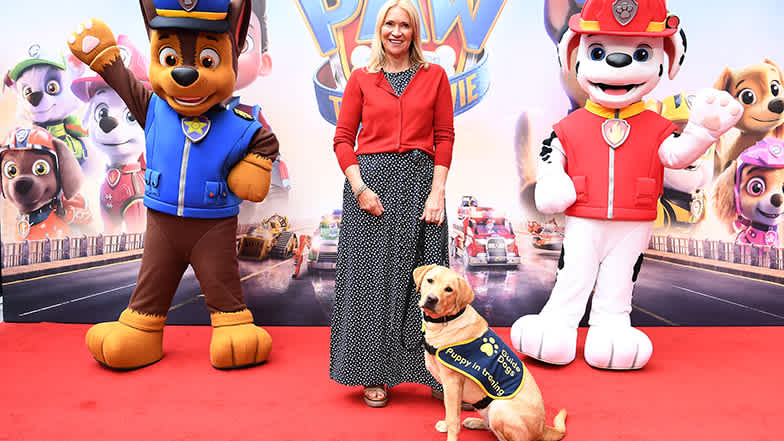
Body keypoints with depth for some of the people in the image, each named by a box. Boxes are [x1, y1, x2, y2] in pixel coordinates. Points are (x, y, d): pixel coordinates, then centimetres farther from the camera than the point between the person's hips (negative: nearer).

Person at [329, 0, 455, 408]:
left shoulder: (434, 76, 10)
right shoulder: (361, 79, 9)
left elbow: (444, 138, 5)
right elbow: (343, 139, 5)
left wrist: (437, 191, -6)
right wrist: (359, 187, -8)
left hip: (420, 180, 0)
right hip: (371, 179, 0)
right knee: (372, 275, 3)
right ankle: (374, 374, 17)